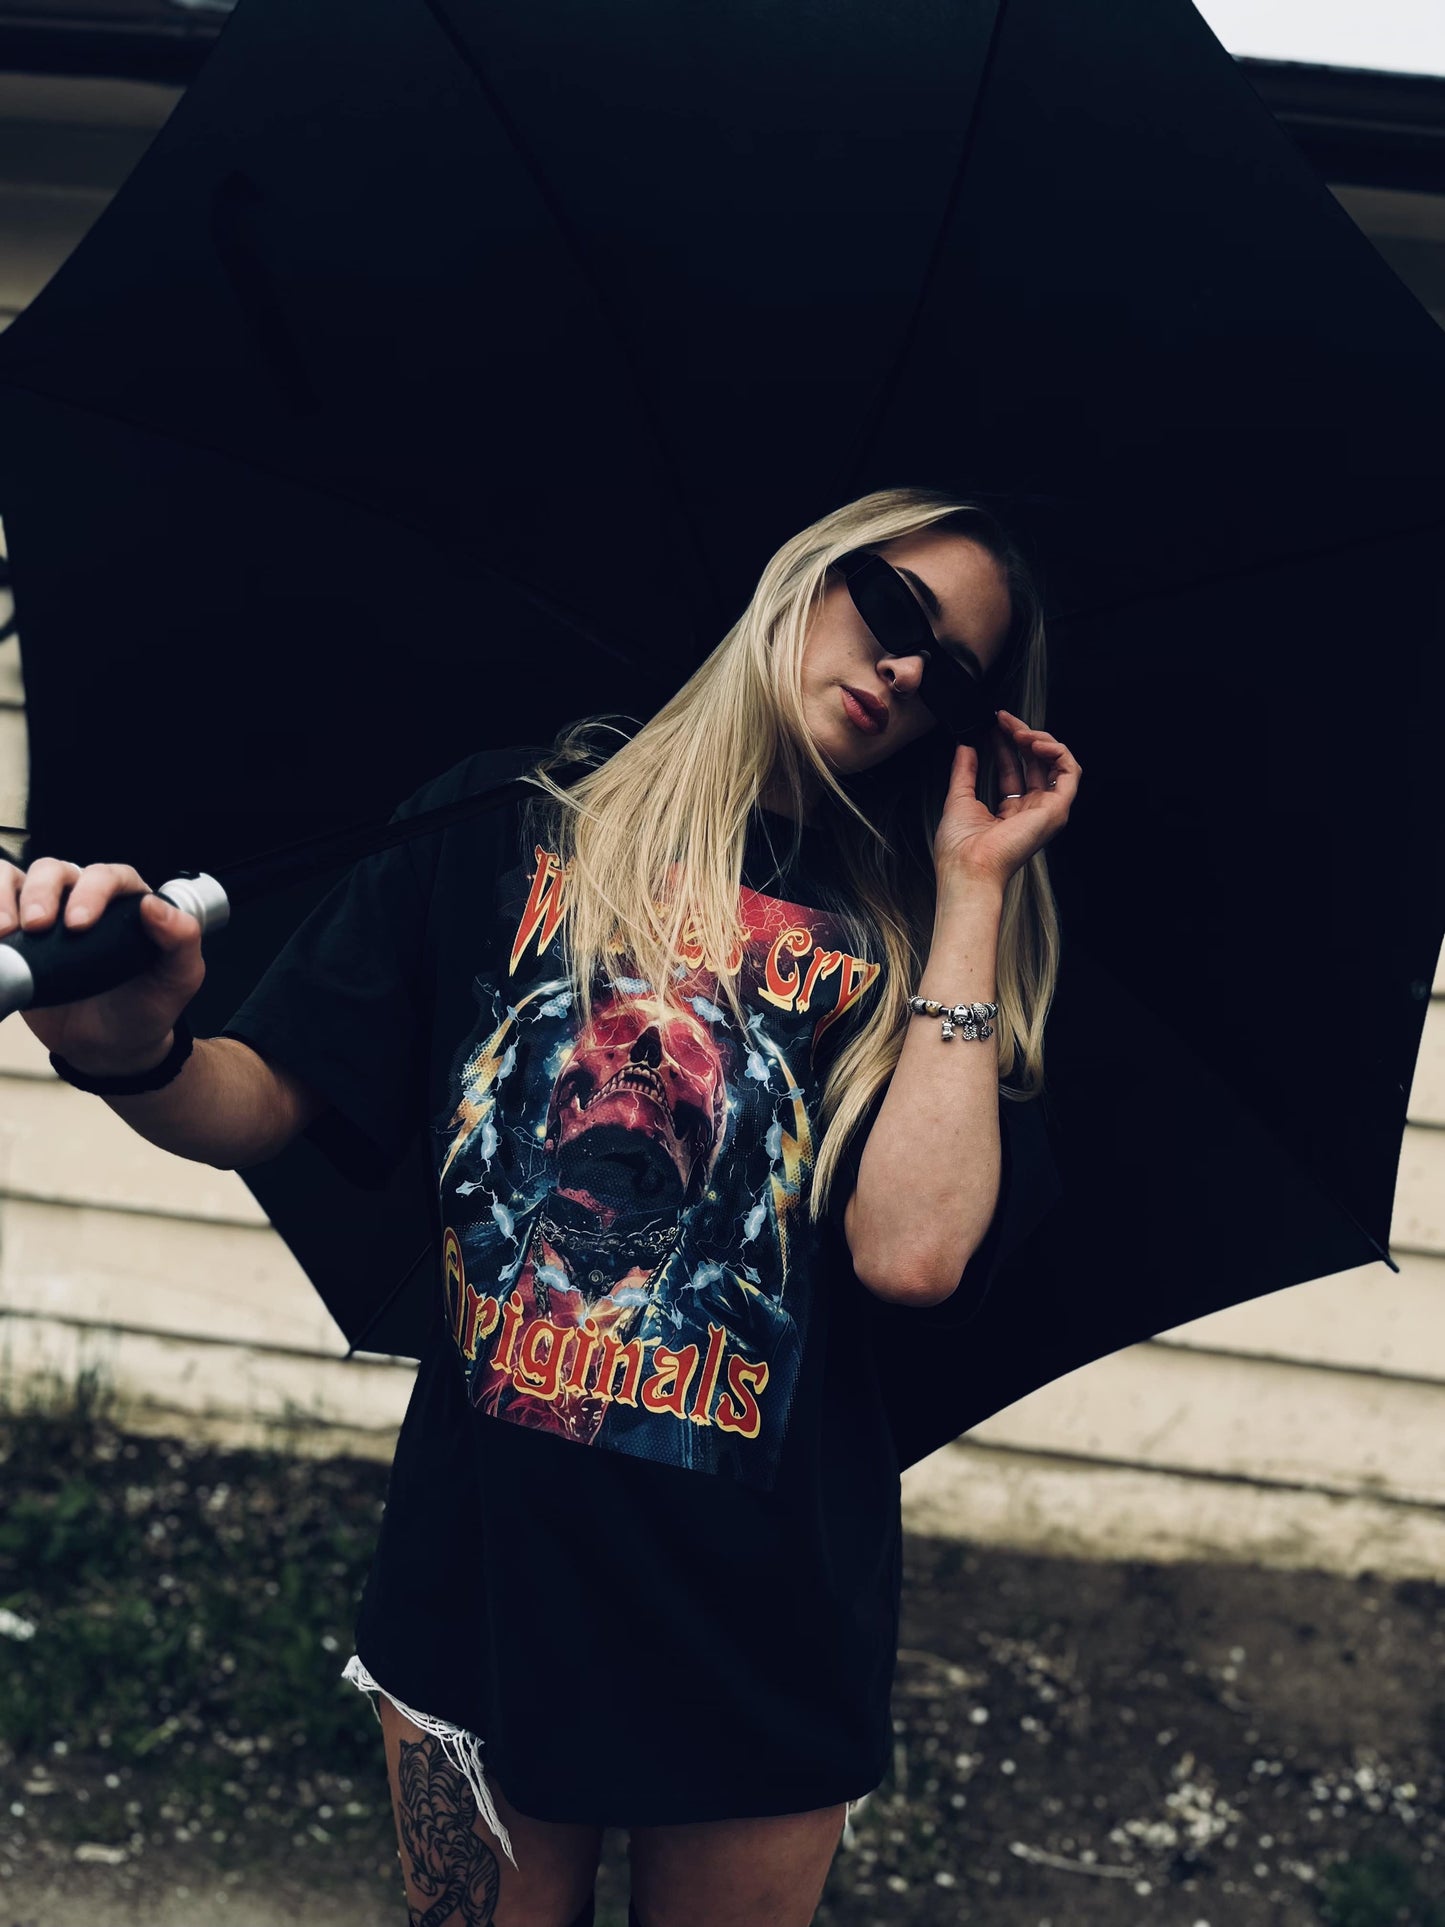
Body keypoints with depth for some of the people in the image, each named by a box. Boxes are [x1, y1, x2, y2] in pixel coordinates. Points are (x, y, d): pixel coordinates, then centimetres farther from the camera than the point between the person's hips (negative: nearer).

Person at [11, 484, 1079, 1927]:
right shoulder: (519, 819, 0)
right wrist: (139, 1056, -27)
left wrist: (975, 890, -10)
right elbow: (273, 1103, -4)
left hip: (760, 1619, 0)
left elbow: (914, 1255, -18)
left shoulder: (916, 938, -1)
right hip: (483, 1568, 0)